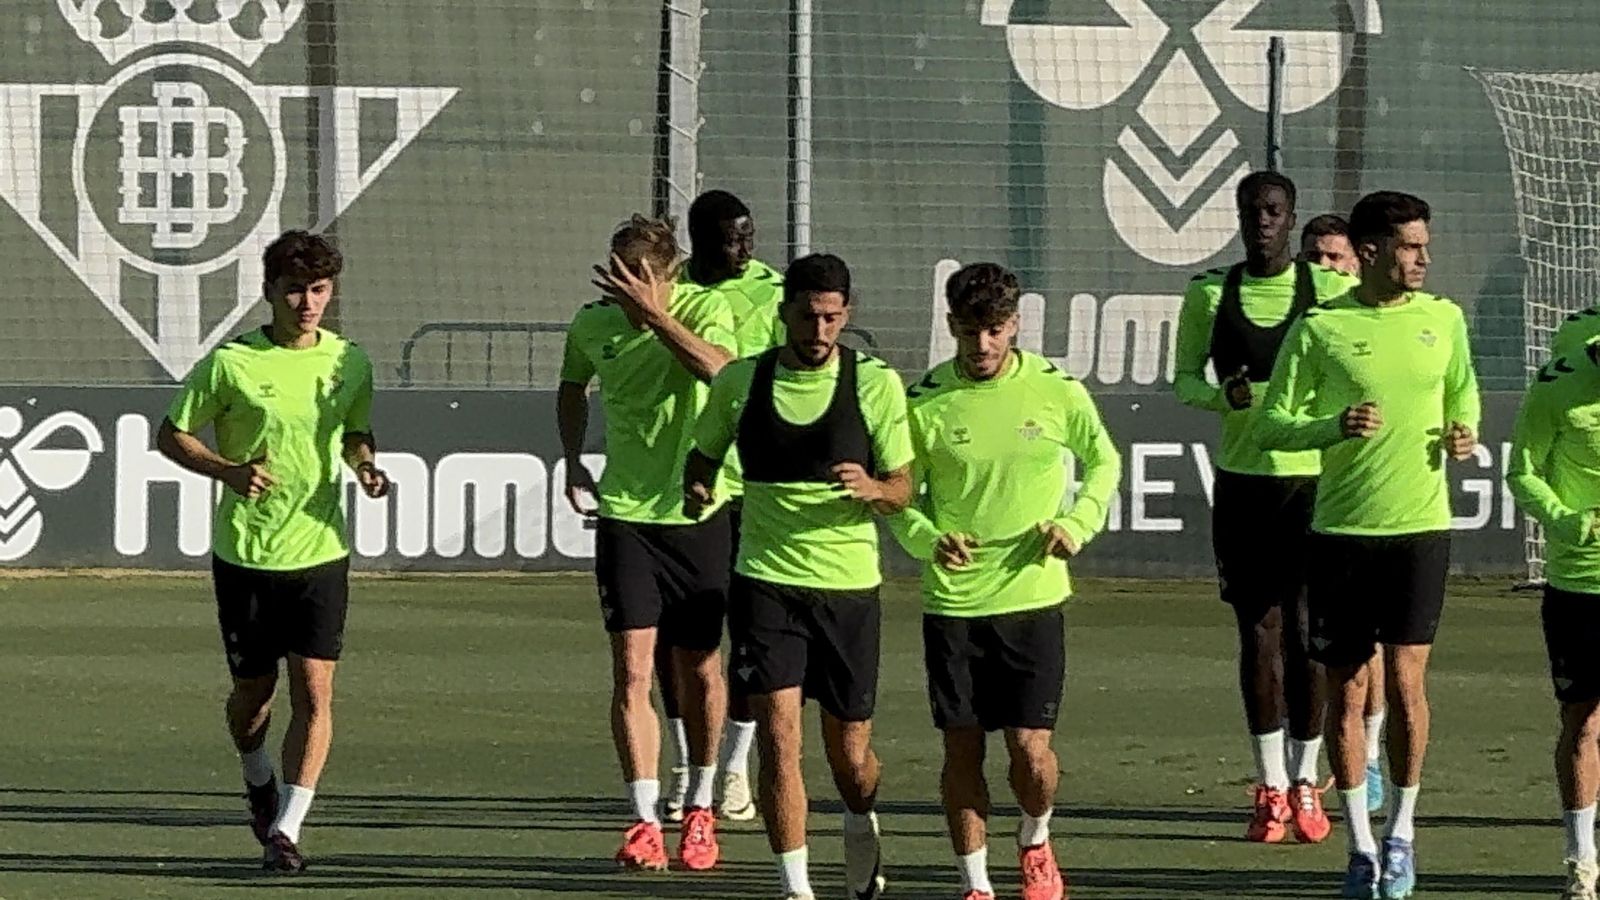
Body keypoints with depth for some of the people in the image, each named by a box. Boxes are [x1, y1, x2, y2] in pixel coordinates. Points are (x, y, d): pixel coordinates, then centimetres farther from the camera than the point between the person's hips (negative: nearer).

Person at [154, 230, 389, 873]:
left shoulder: (349, 361, 3)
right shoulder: (231, 363, -8)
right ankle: (258, 778, 42)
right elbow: (172, 435, 0)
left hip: (320, 550, 2)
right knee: (253, 691, 10)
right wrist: (228, 470, -16)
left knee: (314, 689, -11)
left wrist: (365, 466, -2)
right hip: (245, 554, -2)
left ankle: (286, 829, -8)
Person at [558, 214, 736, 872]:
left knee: (699, 670, 8)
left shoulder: (704, 310, -11)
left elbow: (722, 372, -33)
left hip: (699, 513, -2)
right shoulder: (593, 325, -1)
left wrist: (652, 314, -35)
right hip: (624, 514, 2)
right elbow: (572, 387, 22)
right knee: (632, 670, -8)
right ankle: (645, 820, -6)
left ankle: (700, 809, 25)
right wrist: (573, 461, 13)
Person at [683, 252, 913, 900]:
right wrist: (697, 488, -6)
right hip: (765, 580, 0)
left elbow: (902, 491, 1)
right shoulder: (740, 381, 2)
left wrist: (872, 488, -22)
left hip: (849, 584, 0)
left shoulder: (876, 383, -2)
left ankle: (860, 828, 41)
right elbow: (704, 454, 17)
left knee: (849, 753, 8)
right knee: (778, 734, -12)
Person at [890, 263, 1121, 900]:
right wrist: (928, 540, -16)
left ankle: (1035, 842, 26)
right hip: (953, 602, 0)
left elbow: (1104, 462, 13)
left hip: (1033, 595, 0)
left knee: (1030, 747, -4)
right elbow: (899, 493, 4)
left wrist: (1078, 523, -3)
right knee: (962, 748, 4)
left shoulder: (1056, 390, -2)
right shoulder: (926, 403, -3)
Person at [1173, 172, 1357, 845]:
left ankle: (1305, 782, 9)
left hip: (1313, 479, -1)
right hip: (1241, 481, 1)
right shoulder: (1210, 294, 5)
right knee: (1258, 631, 2)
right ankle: (1270, 786, 8)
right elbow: (1183, 378, 11)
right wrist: (1222, 397, -10)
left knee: (1305, 630, -1)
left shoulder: (1330, 290, 0)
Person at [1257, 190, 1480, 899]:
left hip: (1419, 525, 1)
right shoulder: (1319, 327, -3)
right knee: (1346, 689, 3)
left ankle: (1401, 832, 10)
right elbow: (1272, 426, 0)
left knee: (1404, 679, -6)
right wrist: (1335, 427, -18)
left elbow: (1464, 394, 23)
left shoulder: (1443, 319, 6)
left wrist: (1464, 436, 2)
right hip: (1340, 528, -1)